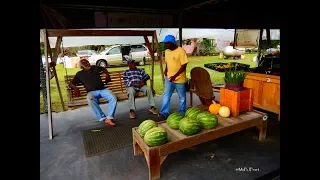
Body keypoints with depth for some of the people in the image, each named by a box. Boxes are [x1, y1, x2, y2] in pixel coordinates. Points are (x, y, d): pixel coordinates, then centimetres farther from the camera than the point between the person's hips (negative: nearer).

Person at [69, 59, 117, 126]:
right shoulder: (80, 74, 16)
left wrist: (107, 75, 19)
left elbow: (103, 69, 38)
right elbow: (71, 83, 19)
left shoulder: (95, 68, 19)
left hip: (103, 89, 2)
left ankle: (109, 118, -35)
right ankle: (103, 118, -34)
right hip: (92, 92, -1)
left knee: (113, 97, -31)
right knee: (90, 100, -40)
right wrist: (75, 88, -2)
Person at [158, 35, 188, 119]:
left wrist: (175, 76, -24)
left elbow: (184, 66, -18)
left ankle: (182, 113, 25)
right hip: (168, 77, 6)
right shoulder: (167, 51, 5)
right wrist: (166, 69, -1)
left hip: (179, 78, -5)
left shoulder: (181, 51, -16)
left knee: (182, 97, 9)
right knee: (166, 95, 1)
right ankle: (164, 113, 6)